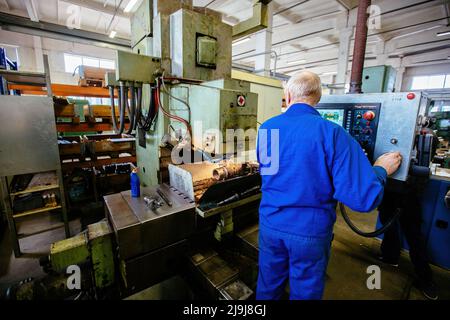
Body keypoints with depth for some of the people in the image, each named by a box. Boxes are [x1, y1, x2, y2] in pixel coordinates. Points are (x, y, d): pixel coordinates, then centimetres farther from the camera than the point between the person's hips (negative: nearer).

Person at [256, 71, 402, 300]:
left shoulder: (266, 127, -4)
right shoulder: (332, 133, -17)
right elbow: (364, 198, -19)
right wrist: (381, 170, 1)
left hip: (270, 224, 3)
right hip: (311, 231, -2)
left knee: (268, 288, 26)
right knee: (305, 292, 24)